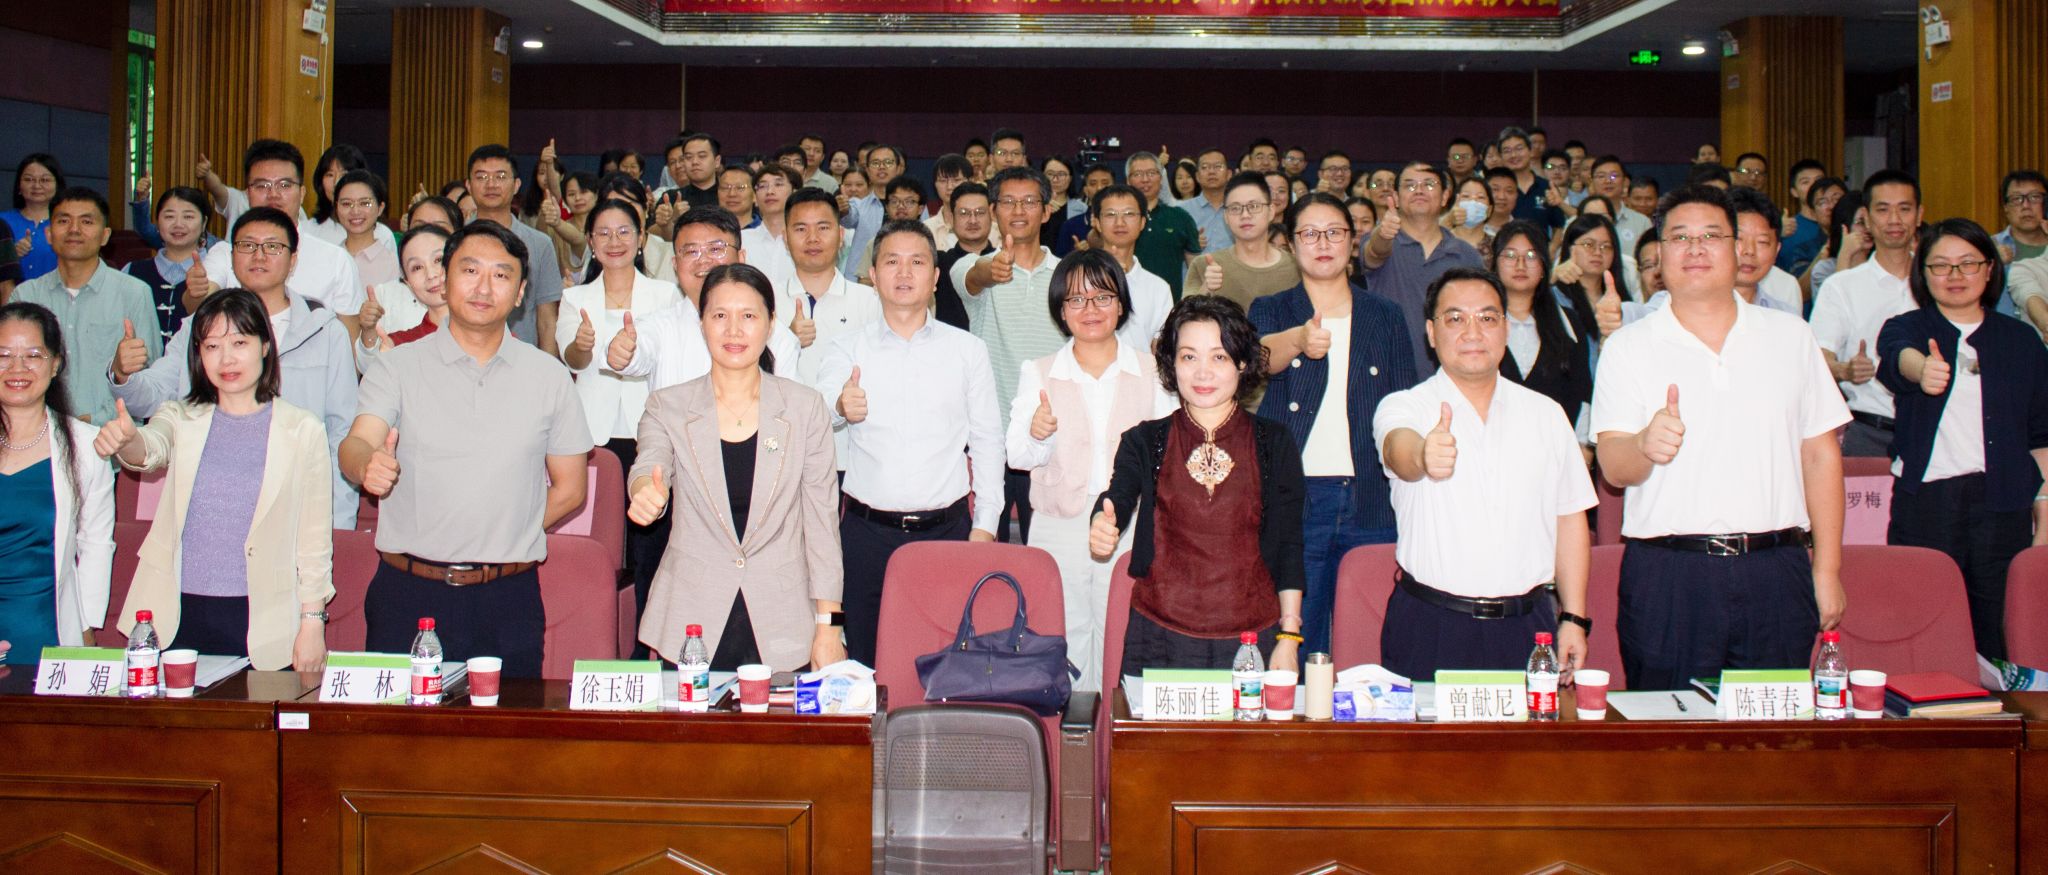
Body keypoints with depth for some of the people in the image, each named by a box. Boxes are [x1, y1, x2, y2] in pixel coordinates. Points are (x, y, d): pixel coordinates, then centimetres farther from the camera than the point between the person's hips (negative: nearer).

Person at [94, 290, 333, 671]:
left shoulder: (303, 430, 1)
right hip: (179, 616, 2)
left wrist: (312, 624, -2)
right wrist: (127, 440, -39)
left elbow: (315, 540, 2)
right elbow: (153, 448, -16)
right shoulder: (181, 418, 8)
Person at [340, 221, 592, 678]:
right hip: (409, 594, 0)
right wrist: (368, 465, -33)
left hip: (508, 603, 1)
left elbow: (569, 489, 12)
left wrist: (502, 539, 2)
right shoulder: (398, 367, 5)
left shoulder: (548, 376, 8)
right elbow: (355, 445, -11)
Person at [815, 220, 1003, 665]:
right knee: (867, 662, 2)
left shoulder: (968, 349, 9)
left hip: (947, 529, 0)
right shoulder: (847, 349, 6)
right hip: (867, 531, 0)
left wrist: (985, 524, 1)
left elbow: (987, 439, 9)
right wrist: (840, 408, -36)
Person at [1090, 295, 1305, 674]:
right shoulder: (1143, 441, 8)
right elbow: (1117, 499, -9)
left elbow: (1288, 544, 7)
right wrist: (1102, 530, -33)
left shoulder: (1274, 444, 7)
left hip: (1252, 636, 0)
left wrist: (1289, 637, 1)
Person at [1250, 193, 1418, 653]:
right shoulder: (1271, 311, 7)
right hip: (1293, 499, -2)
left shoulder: (1386, 317, 12)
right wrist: (1299, 340, -40)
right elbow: (1262, 355, -17)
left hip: (1369, 504, 2)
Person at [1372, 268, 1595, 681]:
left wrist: (1574, 618, 7)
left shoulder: (1546, 415, 9)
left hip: (1527, 628, 3)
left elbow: (1569, 519, 13)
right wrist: (1422, 456, -49)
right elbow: (1398, 451, -26)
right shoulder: (1403, 407, -2)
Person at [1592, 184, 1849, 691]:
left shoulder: (1790, 336, 11)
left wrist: (1827, 571, 5)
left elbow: (1821, 455, 11)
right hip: (1667, 578, -2)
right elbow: (1613, 468, -5)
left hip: (1775, 573, 2)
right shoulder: (1628, 347, 4)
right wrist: (1645, 445, -29)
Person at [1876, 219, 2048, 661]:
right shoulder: (1906, 327, 5)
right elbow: (1898, 356, -21)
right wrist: (1922, 368, -45)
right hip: (1924, 498, -2)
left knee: (1999, 636, 1)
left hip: (2005, 506, 2)